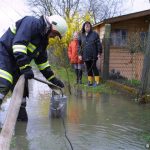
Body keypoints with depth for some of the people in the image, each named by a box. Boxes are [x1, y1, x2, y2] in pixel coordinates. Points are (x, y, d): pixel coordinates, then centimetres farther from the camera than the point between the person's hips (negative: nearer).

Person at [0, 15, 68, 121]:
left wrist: (53, 79, 17)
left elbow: (42, 60, 19)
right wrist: (25, 67, -32)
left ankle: (21, 117, 16)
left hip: (16, 63, 10)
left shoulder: (42, 39, 14)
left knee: (22, 90, 6)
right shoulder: (31, 22, -14)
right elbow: (19, 43, -27)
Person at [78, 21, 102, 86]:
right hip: (85, 56, 4)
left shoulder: (94, 34, 0)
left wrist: (99, 53, -6)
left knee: (94, 67, -4)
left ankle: (97, 81, 6)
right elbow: (79, 45, 11)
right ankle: (90, 81, 19)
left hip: (93, 55, -4)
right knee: (88, 68, 9)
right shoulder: (81, 36, 9)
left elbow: (98, 44, -2)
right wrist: (80, 54, 4)